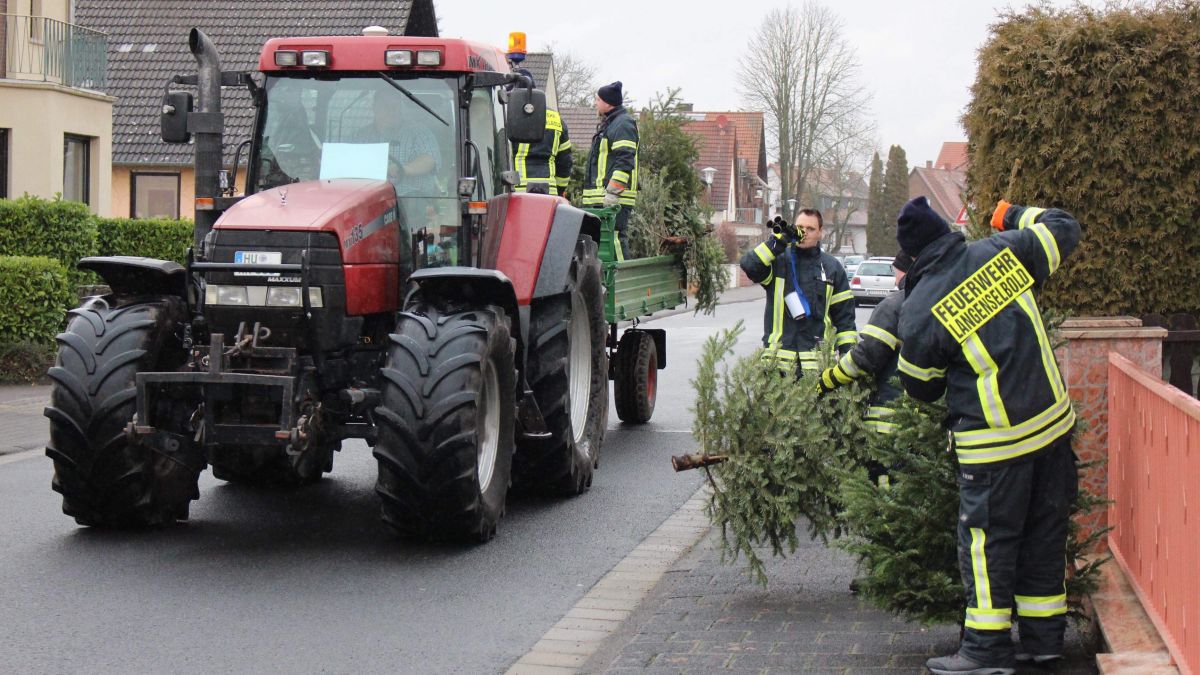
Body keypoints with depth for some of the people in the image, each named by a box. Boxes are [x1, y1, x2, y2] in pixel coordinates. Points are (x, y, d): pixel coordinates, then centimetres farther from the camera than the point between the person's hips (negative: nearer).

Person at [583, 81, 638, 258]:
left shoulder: (623, 124, -9)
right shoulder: (607, 124, 25)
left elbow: (625, 160, -19)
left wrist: (613, 191, -24)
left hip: (616, 199, -11)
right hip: (601, 199, 11)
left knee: (615, 236, -15)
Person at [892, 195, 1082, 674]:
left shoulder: (920, 312, -12)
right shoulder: (1003, 251, -4)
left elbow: (921, 387, 2)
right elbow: (1064, 230, 13)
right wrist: (1020, 216, 29)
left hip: (994, 443, -5)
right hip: (1053, 421, 5)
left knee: (988, 541, 5)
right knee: (1044, 532, 15)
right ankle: (1043, 637, 24)